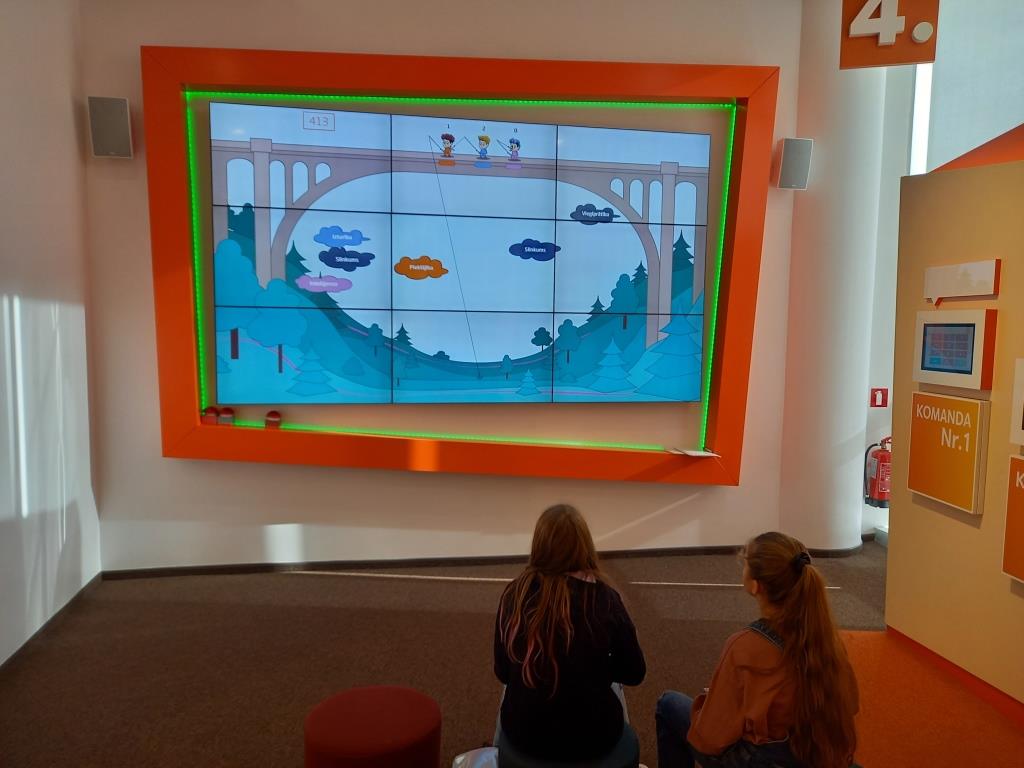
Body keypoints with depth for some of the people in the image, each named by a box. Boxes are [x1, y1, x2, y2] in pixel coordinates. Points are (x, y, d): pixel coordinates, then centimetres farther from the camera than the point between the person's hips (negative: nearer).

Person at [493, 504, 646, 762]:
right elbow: (634, 673, -5)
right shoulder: (605, 599, -16)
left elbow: (503, 672, -2)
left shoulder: (516, 594, -13)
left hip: (524, 733, 1)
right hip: (593, 736, 0)